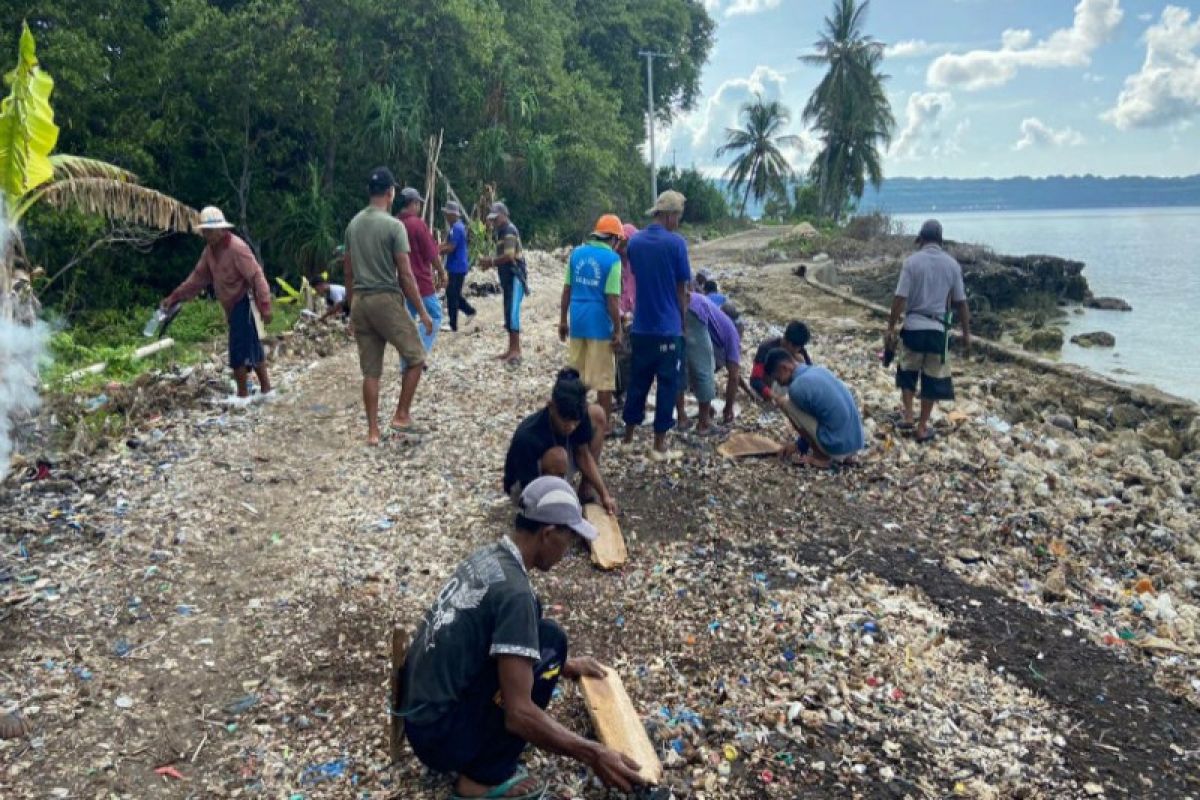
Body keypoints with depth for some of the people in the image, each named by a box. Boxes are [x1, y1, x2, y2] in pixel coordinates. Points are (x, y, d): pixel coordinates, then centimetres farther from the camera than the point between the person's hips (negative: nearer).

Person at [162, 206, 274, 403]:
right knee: (252, 348, 12)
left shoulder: (236, 248, -19)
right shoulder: (210, 249, 9)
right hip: (233, 306, 9)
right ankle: (266, 390, 19)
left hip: (245, 303, -9)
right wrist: (175, 297, 10)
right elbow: (198, 277, 14)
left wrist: (264, 306, -29)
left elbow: (256, 276, -23)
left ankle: (243, 395, 3)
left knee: (239, 349, -6)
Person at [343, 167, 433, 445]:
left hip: (360, 302, 7)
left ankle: (373, 431, 12)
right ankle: (401, 416, 9)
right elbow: (405, 274, -13)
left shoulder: (353, 224, 10)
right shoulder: (394, 225, -11)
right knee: (416, 358, 10)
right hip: (386, 300, -7)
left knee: (371, 371, 9)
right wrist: (422, 312, -7)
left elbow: (348, 270, 14)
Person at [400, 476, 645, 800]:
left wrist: (565, 666, 30)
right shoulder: (513, 590, -23)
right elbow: (519, 714, -25)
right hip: (440, 735, -9)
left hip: (418, 711, 9)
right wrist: (594, 755, -18)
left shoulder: (487, 558, 5)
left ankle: (478, 760, 13)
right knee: (549, 640, -8)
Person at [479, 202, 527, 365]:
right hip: (507, 277, 10)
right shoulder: (501, 232, 17)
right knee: (508, 313, 11)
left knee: (513, 312, -13)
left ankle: (516, 351, -12)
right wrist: (490, 263, 4)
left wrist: (491, 261, -12)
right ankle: (512, 349, 16)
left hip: (515, 276, -10)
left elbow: (509, 256, -23)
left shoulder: (509, 230, -13)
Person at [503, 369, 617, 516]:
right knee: (557, 456, -40)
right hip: (523, 489, -7)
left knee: (597, 414, -8)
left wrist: (604, 494, -16)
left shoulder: (578, 416, -22)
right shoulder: (527, 437, -38)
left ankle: (587, 490, 2)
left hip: (558, 477, 7)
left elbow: (583, 455, -9)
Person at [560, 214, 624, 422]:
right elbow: (612, 299, -14)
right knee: (604, 379, 4)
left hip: (577, 321, 6)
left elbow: (567, 290, 8)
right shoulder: (612, 258, -10)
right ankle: (604, 426, 9)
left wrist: (563, 320, 15)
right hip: (600, 323, -5)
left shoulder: (577, 252, 6)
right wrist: (617, 331, -9)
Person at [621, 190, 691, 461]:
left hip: (641, 327, 5)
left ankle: (628, 438, 23)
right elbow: (682, 289, -5)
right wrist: (683, 321, 7)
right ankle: (659, 446, 7)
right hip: (668, 328, -5)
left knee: (638, 382, 15)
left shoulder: (635, 242, 5)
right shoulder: (676, 243, -11)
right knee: (667, 385, 4)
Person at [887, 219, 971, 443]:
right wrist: (966, 333, 11)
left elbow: (900, 298, -10)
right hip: (938, 329, 1)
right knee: (933, 378, 10)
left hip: (913, 326, -1)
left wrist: (891, 327, -2)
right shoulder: (952, 264, 0)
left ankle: (907, 415, 21)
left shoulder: (912, 261, -6)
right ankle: (922, 427, 15)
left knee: (908, 371, 21)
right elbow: (961, 302, 3)